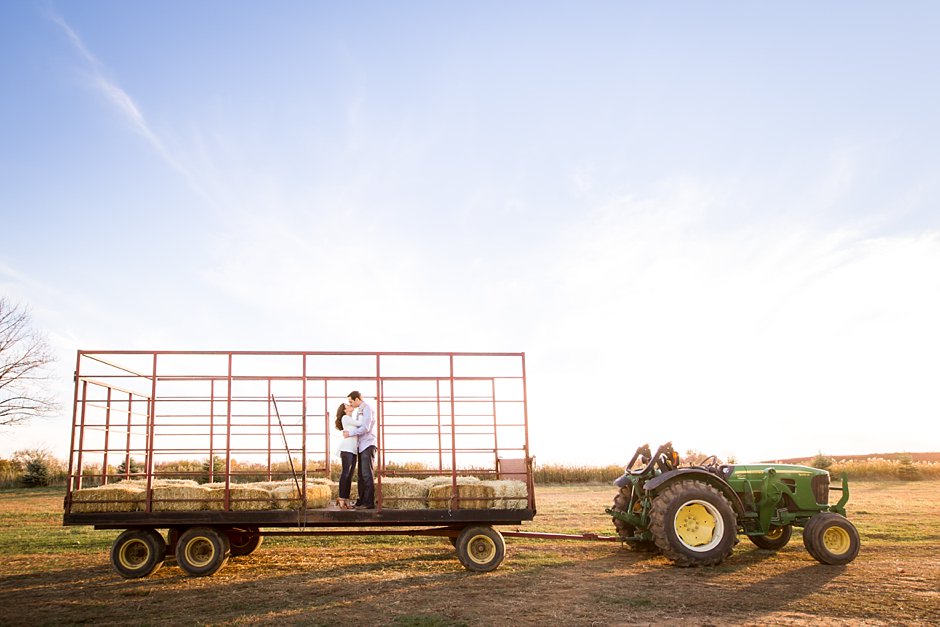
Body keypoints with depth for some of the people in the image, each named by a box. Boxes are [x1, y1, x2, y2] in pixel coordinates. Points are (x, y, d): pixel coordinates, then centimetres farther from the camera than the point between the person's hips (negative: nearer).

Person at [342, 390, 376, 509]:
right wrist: (347, 431, 4)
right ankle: (361, 501, 15)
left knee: (367, 474, -10)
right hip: (361, 446, 9)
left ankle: (369, 502, -9)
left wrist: (350, 433, -13)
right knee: (361, 475, 10)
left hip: (368, 445, -9)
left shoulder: (367, 409, -10)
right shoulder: (359, 410, 19)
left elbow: (365, 428, -18)